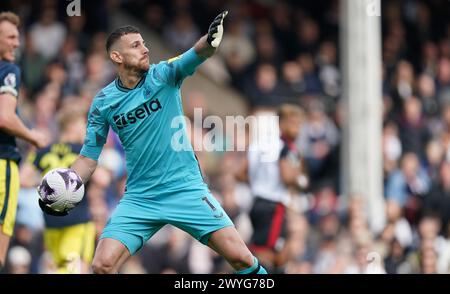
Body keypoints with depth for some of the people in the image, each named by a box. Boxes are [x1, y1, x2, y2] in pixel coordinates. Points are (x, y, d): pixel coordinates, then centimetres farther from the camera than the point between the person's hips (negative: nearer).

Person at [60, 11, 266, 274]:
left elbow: (195, 55, -24)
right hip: (139, 199, 2)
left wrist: (211, 40, -46)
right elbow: (88, 158, 8)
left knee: (240, 257, -12)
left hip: (186, 189, -2)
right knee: (102, 265, -13)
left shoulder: (162, 75, -3)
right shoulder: (103, 102, 2)